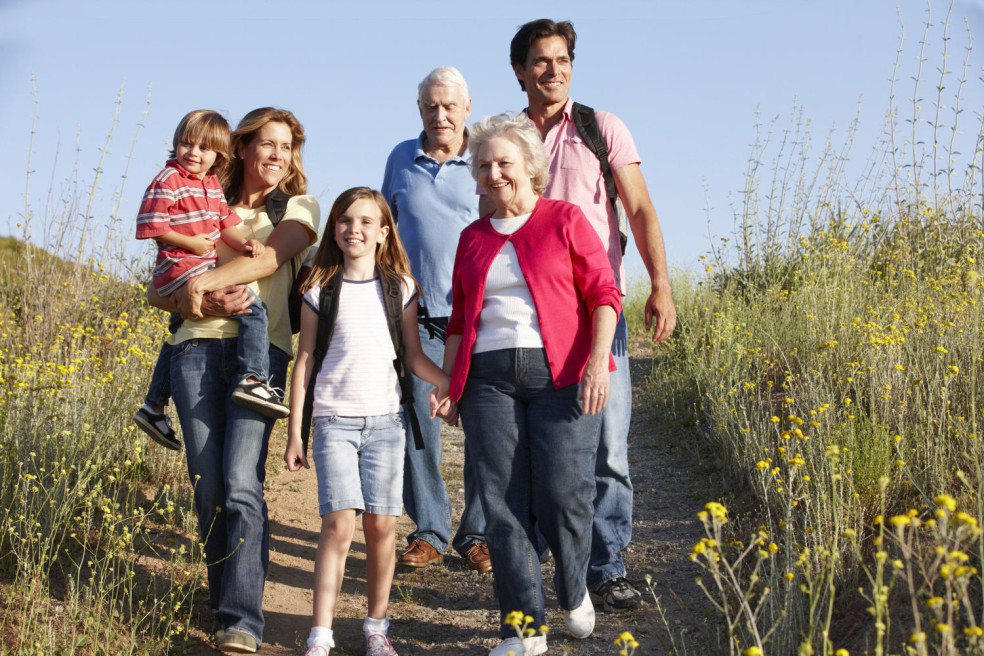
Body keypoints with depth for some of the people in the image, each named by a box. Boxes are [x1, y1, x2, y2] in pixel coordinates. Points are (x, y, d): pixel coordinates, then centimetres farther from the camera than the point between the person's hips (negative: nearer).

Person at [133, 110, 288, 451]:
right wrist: (190, 243, -16)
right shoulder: (168, 181, -11)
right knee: (253, 307, -22)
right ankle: (252, 379, -29)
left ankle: (154, 408, 38)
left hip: (203, 266, 10)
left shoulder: (213, 185, 13)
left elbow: (225, 223, 9)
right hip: (181, 267, -10)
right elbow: (150, 224, -15)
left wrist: (242, 243, -11)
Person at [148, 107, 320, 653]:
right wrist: (203, 301, -7)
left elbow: (269, 259, -7)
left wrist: (204, 279, -13)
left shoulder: (298, 208, 14)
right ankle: (223, 600, 15)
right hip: (197, 347, 3)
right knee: (207, 485, -2)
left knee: (241, 481, -16)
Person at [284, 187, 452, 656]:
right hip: (334, 420, -1)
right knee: (338, 524, -12)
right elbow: (304, 361, 7)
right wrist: (294, 432, 5)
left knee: (381, 526, 1)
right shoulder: (320, 291, 4)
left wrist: (451, 383, -8)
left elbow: (413, 355, 11)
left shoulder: (400, 288, 7)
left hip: (385, 420, 2)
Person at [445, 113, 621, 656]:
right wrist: (447, 382, 14)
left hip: (561, 375, -3)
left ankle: (574, 592, 19)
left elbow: (604, 295, 1)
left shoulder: (565, 220, 6)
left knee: (562, 494, -10)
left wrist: (598, 361, -12)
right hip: (489, 379, 4)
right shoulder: (472, 238, 18)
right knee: (503, 503, -2)